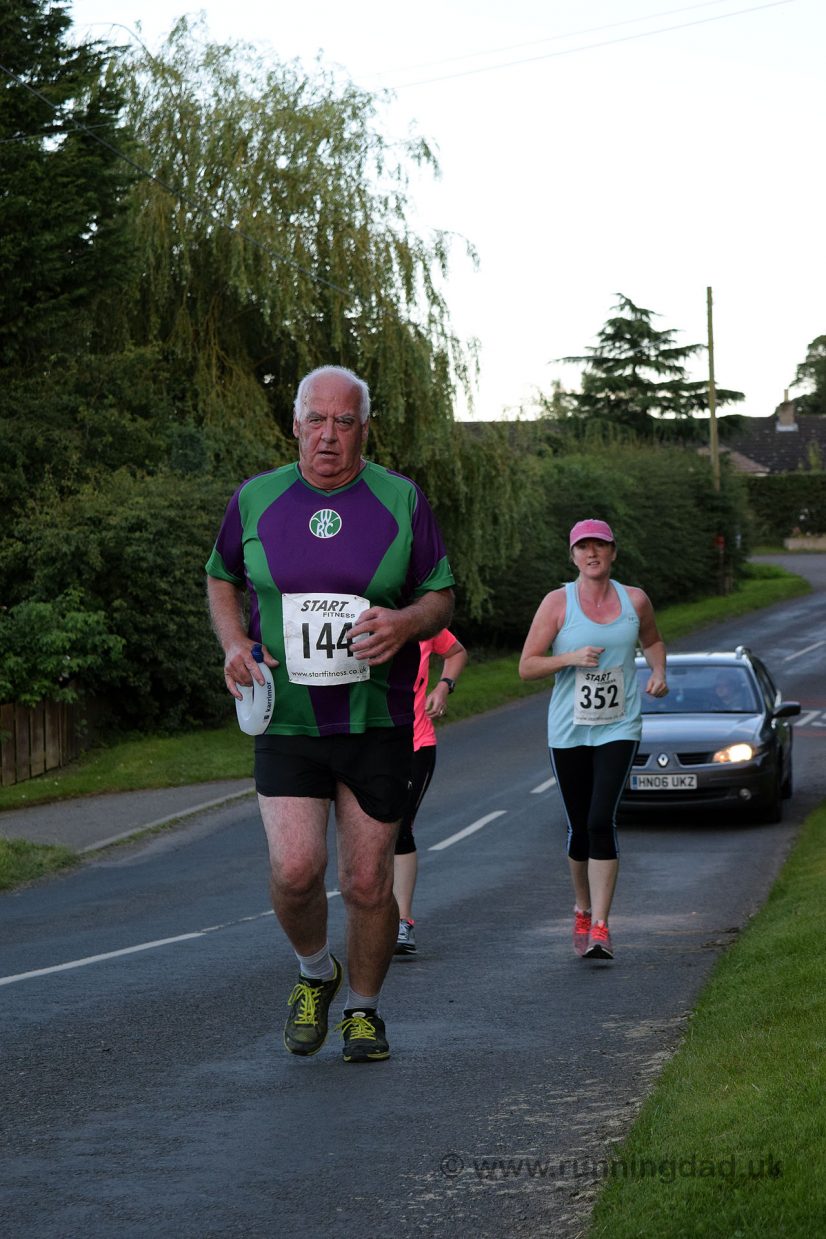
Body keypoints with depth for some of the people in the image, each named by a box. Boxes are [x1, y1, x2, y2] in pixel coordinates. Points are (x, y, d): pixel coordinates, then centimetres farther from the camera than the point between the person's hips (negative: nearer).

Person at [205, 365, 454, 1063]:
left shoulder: (402, 501, 0)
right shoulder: (256, 499, 4)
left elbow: (441, 597, 6)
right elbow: (222, 579, 19)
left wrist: (406, 622, -17)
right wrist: (234, 644, -1)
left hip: (378, 723, 0)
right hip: (286, 721, 0)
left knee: (368, 884, 2)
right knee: (295, 870, -15)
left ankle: (365, 1009, 26)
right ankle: (316, 973, 16)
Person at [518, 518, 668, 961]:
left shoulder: (634, 600, 4)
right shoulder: (557, 602, -3)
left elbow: (652, 641, 25)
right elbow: (527, 667, -4)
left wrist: (658, 672, 6)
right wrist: (571, 657, -19)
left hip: (618, 728, 0)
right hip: (568, 732, 0)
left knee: (601, 821, -16)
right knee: (579, 827, 8)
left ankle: (600, 927, -16)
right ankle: (582, 912, 33)